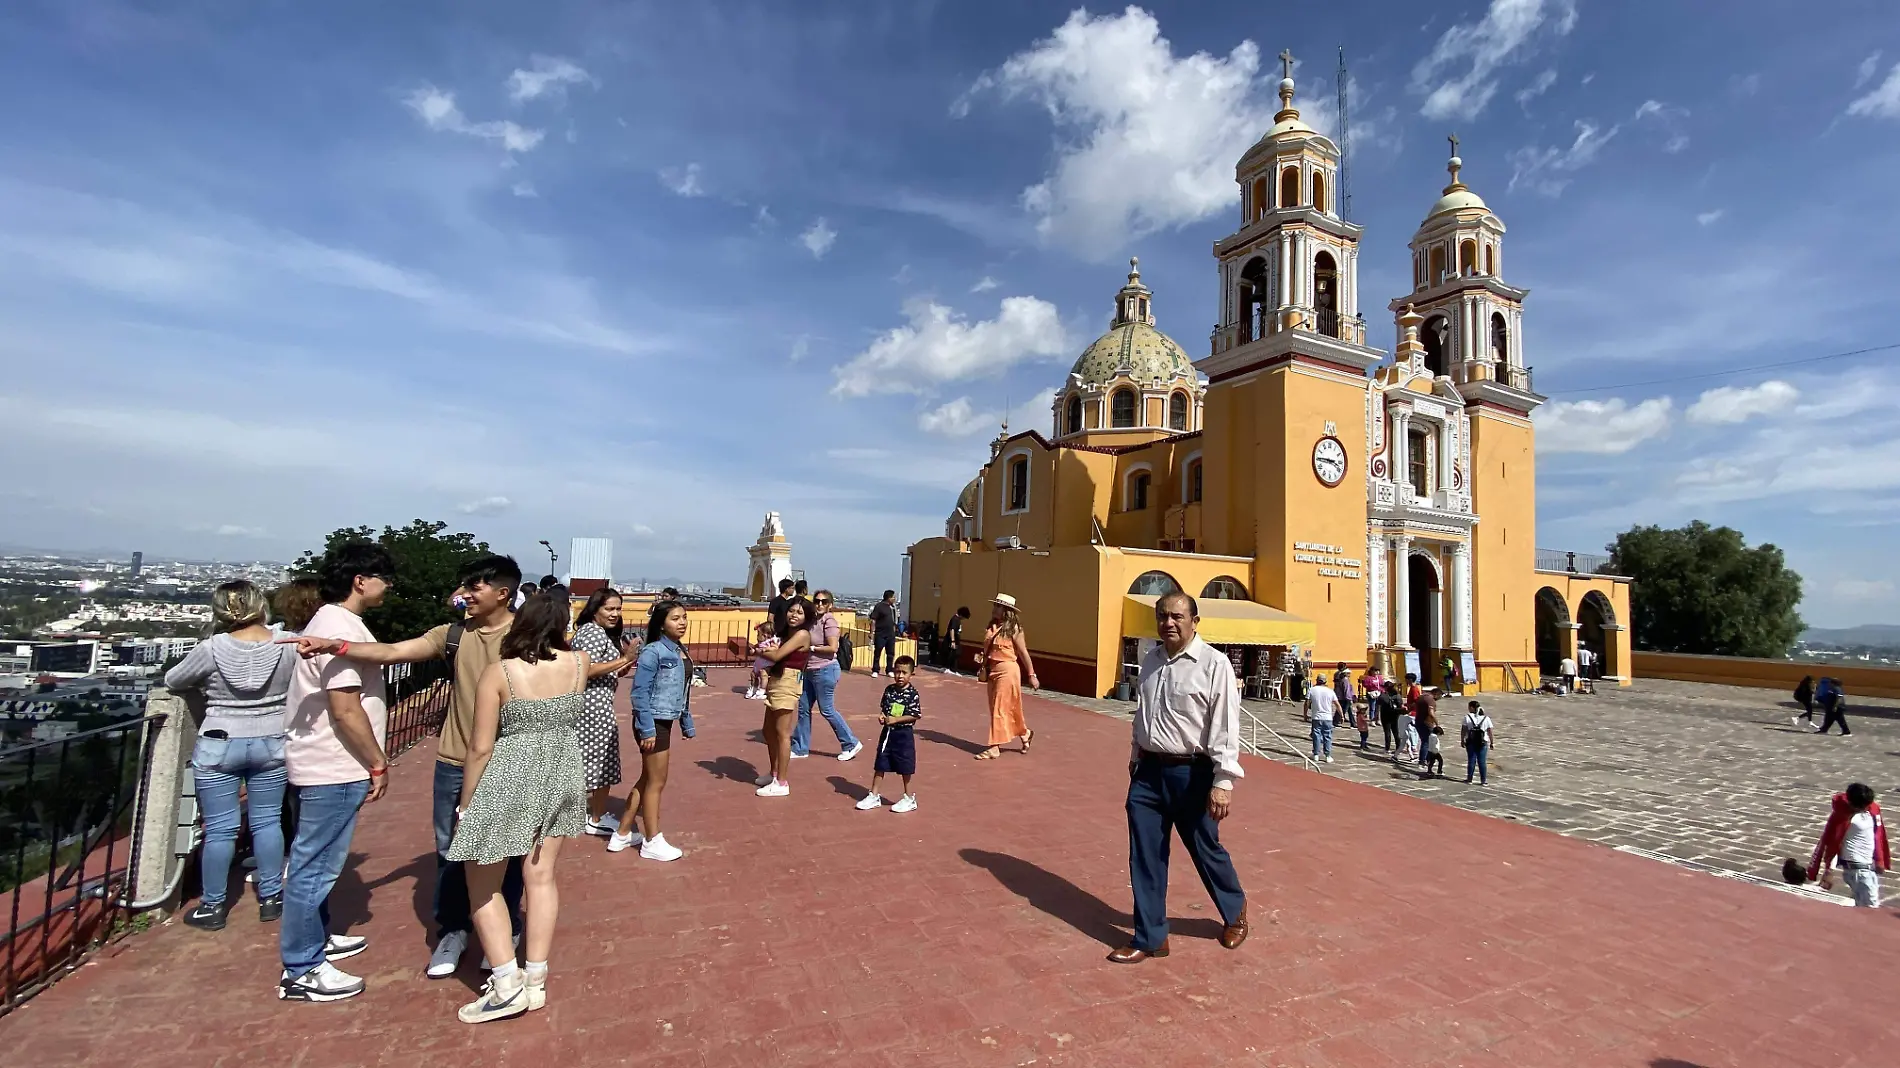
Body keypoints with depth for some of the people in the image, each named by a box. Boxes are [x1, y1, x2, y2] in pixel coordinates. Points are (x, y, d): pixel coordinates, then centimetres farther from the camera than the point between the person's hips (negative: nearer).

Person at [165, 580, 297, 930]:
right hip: (271, 744, 2)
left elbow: (172, 681, 4)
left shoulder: (212, 649, -13)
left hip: (219, 746, -1)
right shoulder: (287, 644, -9)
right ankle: (271, 898, 20)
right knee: (267, 822, 10)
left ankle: (213, 906, 19)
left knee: (219, 829, 7)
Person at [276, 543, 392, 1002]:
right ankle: (300, 971, 11)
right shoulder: (341, 629, -21)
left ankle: (316, 938, 37)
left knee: (317, 862, 22)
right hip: (335, 768, -11)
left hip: (325, 763, 11)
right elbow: (345, 709, -24)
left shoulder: (332, 621, 13)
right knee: (314, 866, 0)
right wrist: (378, 763, -16)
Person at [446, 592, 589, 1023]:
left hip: (509, 782, -4)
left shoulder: (498, 672, -14)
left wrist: (466, 804, -1)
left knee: (483, 886, 14)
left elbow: (481, 747, -11)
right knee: (541, 878, 15)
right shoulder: (580, 663, -6)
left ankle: (507, 986, 12)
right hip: (562, 777, 4)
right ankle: (536, 980, 23)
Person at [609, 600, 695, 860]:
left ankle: (623, 834, 31)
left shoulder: (681, 651, 7)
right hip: (653, 722, -8)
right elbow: (640, 692, -20)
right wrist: (647, 729, -22)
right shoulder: (653, 651, -17)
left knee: (647, 780, 18)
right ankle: (652, 842, 18)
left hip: (665, 722, 8)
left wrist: (687, 724, 16)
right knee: (656, 782, 4)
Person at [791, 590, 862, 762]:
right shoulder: (814, 620, 9)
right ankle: (800, 748, 22)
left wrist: (811, 648, -14)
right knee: (804, 708, 11)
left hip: (825, 670, -8)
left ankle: (851, 744, 13)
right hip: (811, 670, 8)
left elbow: (833, 647, -21)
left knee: (827, 710, 1)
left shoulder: (829, 621, -15)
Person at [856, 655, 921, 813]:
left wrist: (895, 720, -20)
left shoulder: (912, 694, -13)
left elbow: (915, 715, -15)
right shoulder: (889, 690, 1)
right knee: (880, 765, 10)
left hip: (904, 735, -5)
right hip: (887, 733, 5)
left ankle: (909, 798, 22)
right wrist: (882, 717, -9)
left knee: (905, 768, 7)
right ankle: (874, 796, 21)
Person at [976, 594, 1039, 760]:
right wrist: (983, 668, 11)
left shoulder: (1013, 629, -11)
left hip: (1007, 670, -8)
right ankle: (1025, 734, 34)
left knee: (1000, 709, -3)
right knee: (996, 708, 15)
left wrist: (1032, 675, -9)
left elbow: (1023, 653, -10)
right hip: (992, 670, 8)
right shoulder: (992, 627, 6)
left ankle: (995, 747, 4)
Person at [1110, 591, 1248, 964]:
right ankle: (1149, 938, 24)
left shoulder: (1214, 663, -14)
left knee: (1205, 850, 14)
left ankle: (1235, 911, 44)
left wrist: (1223, 782, -19)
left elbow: (1225, 726, -16)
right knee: (1144, 857, 8)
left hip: (1192, 773, -5)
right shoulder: (1150, 661, 6)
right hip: (1149, 771, 5)